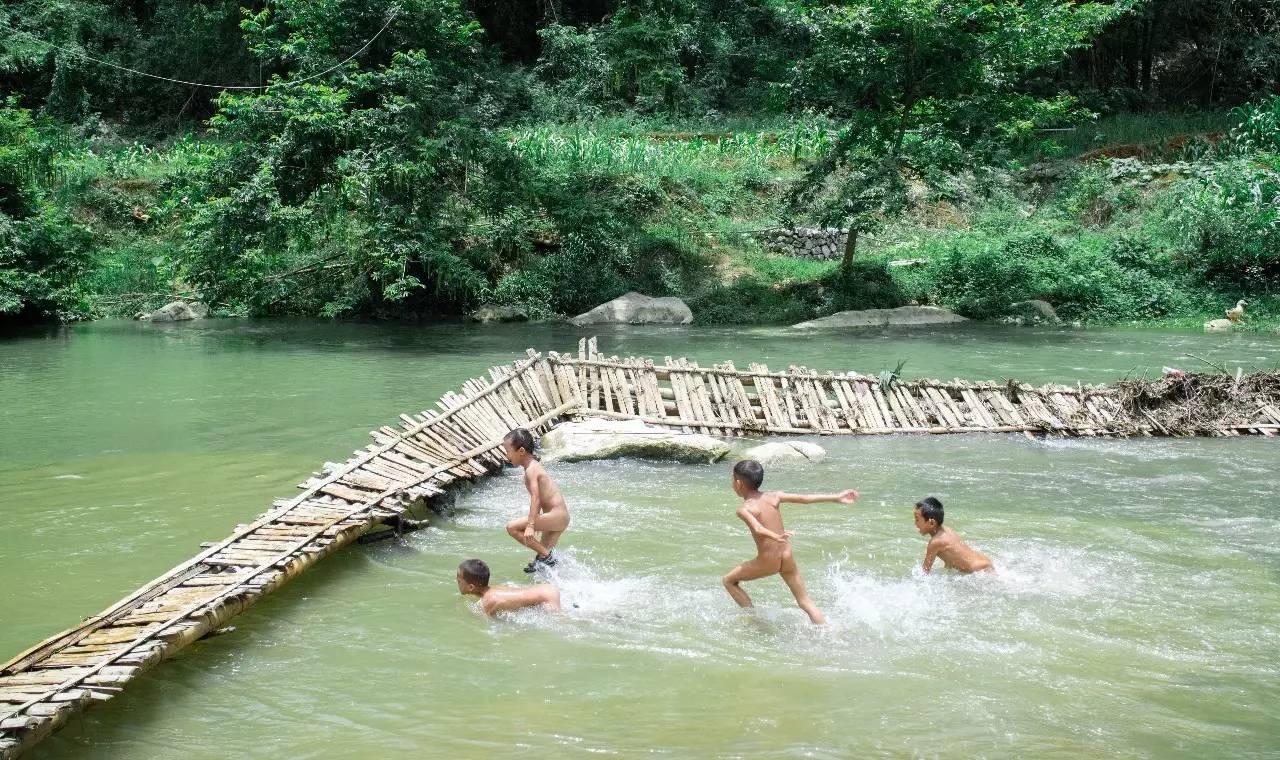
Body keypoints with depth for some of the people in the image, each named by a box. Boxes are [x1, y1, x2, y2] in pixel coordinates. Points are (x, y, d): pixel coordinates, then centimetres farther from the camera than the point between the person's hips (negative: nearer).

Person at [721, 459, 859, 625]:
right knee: (805, 601, 11)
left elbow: (757, 528, -28)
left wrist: (775, 537, -47)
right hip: (787, 558, 5)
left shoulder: (744, 509, -9)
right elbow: (804, 498, 3)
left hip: (767, 561, -5)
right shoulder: (773, 496, 5)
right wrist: (836, 497, 7)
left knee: (729, 581, 17)